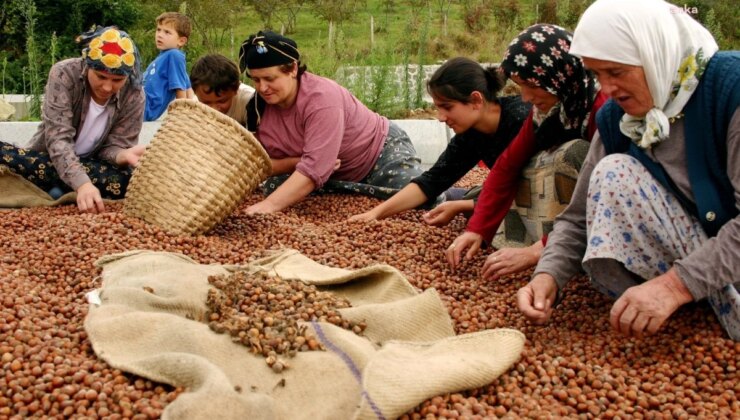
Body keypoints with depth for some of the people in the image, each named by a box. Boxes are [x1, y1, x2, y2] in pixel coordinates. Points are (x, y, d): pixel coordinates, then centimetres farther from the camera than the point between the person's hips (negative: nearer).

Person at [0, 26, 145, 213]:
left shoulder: (134, 95, -14)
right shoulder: (64, 74, -20)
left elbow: (115, 145, -12)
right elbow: (58, 139, -28)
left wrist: (124, 155, -39)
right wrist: (82, 183, -45)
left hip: (93, 166, 1)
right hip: (51, 160, -1)